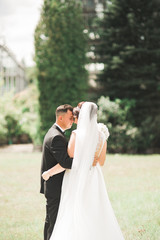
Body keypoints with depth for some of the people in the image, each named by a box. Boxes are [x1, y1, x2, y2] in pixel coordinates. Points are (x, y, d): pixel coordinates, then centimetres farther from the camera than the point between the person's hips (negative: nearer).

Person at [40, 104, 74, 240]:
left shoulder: (53, 133, 14)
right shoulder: (57, 137, -20)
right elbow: (66, 162, -30)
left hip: (51, 187, 11)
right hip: (56, 188, -11)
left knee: (50, 220, 18)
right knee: (55, 223, -7)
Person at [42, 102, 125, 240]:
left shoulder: (77, 134, -14)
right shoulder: (101, 136, 1)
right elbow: (101, 162, 9)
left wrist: (48, 173, -4)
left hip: (77, 181, -5)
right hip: (94, 179, 5)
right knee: (97, 216, 14)